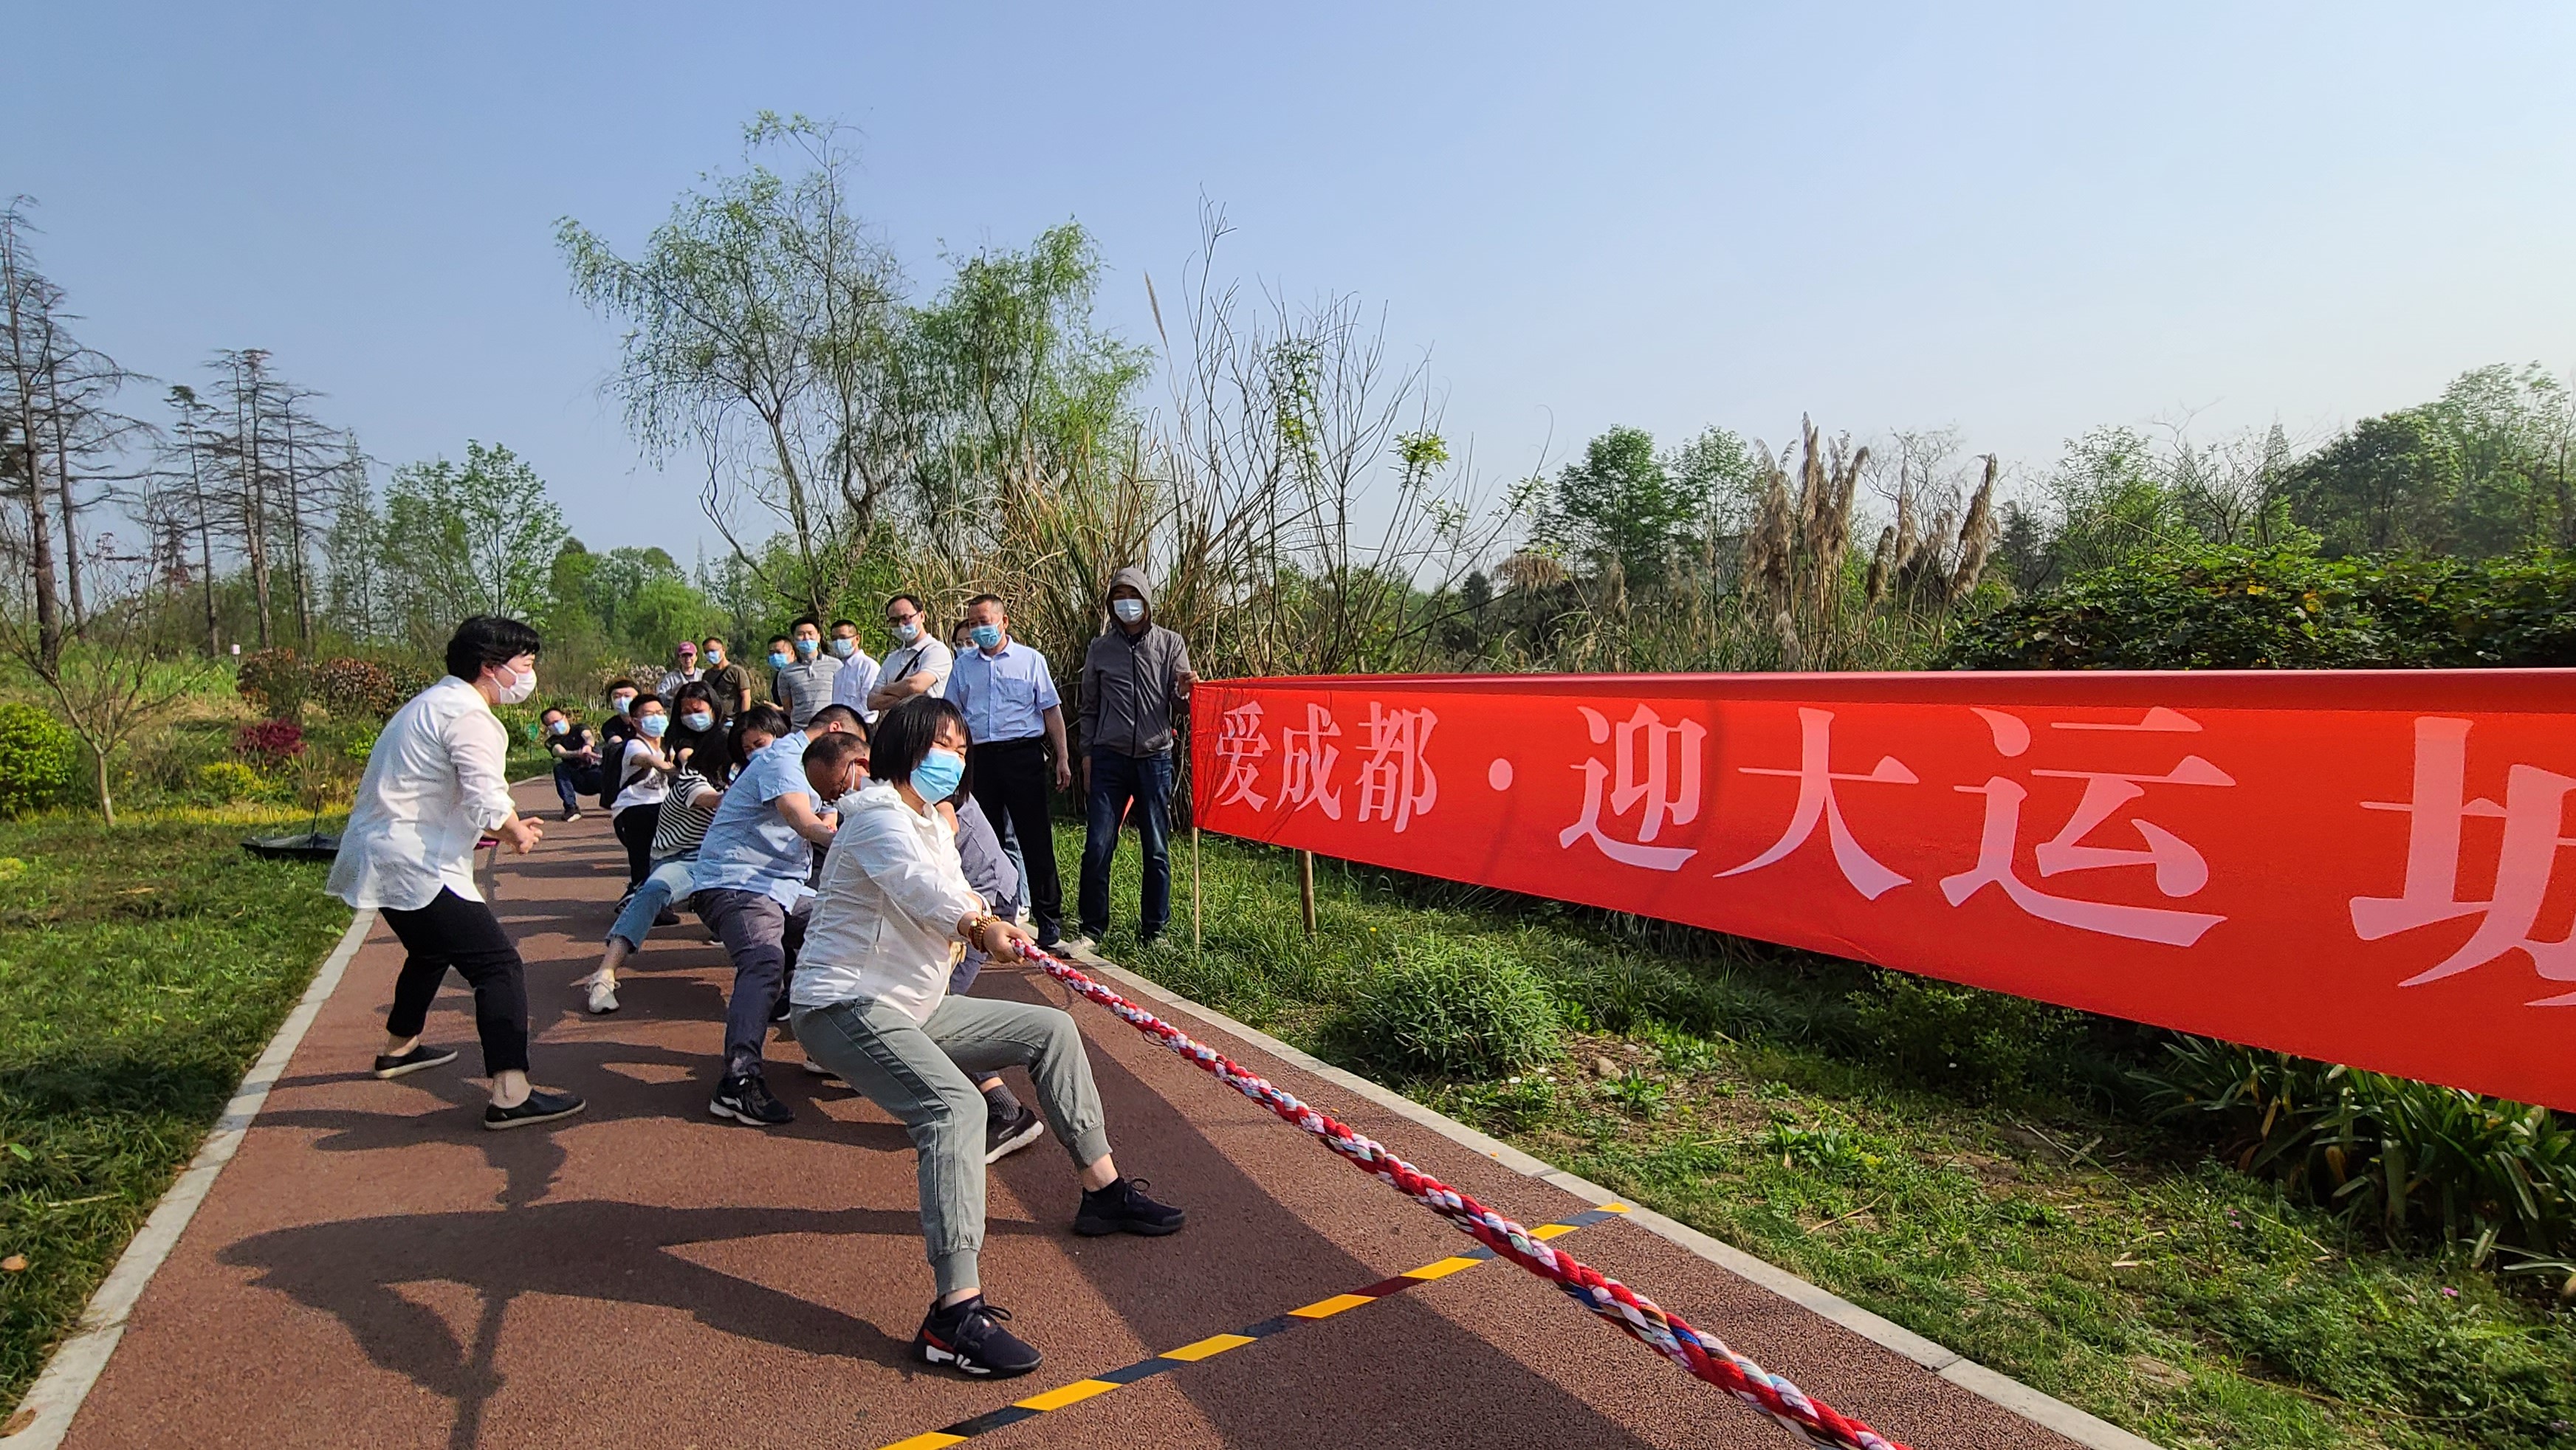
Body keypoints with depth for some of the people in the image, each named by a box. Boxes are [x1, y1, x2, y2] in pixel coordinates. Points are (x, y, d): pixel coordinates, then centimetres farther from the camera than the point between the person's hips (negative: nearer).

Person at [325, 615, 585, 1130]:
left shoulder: (435, 702, 18)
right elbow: (487, 803, -24)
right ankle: (511, 1095, -23)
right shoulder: (468, 716, -15)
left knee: (433, 949, 33)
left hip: (381, 856, 11)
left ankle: (399, 1048, 53)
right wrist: (518, 833, -4)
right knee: (498, 965, -15)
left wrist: (509, 822, 10)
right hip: (412, 865, -11)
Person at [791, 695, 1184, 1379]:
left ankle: (1102, 1188, 17)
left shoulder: (932, 822, 19)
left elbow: (952, 890, 9)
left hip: (913, 1008, 10)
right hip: (847, 1007, -10)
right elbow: (914, 884, -35)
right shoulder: (878, 815, -14)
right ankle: (956, 1313, -39)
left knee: (1051, 1029, 10)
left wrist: (977, 913, -16)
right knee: (955, 1105, -33)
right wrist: (979, 924, -54)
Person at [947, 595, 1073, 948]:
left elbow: (1051, 710, 4)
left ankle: (1048, 917, 4)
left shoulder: (1030, 659, 5)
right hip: (981, 757, 3)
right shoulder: (963, 665, 13)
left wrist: (1062, 758, -2)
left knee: (1035, 839, -3)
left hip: (1023, 753, -3)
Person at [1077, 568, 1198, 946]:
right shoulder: (1100, 648, 9)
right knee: (1097, 847, -3)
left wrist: (1187, 691, -19)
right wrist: (1087, 754, 9)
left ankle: (1154, 930, 17)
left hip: (1154, 758, 0)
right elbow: (1090, 707, 15)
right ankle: (1092, 928, 11)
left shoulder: (1170, 644, 6)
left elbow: (1179, 702, 4)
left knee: (1157, 849, 5)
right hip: (1109, 759, 1)